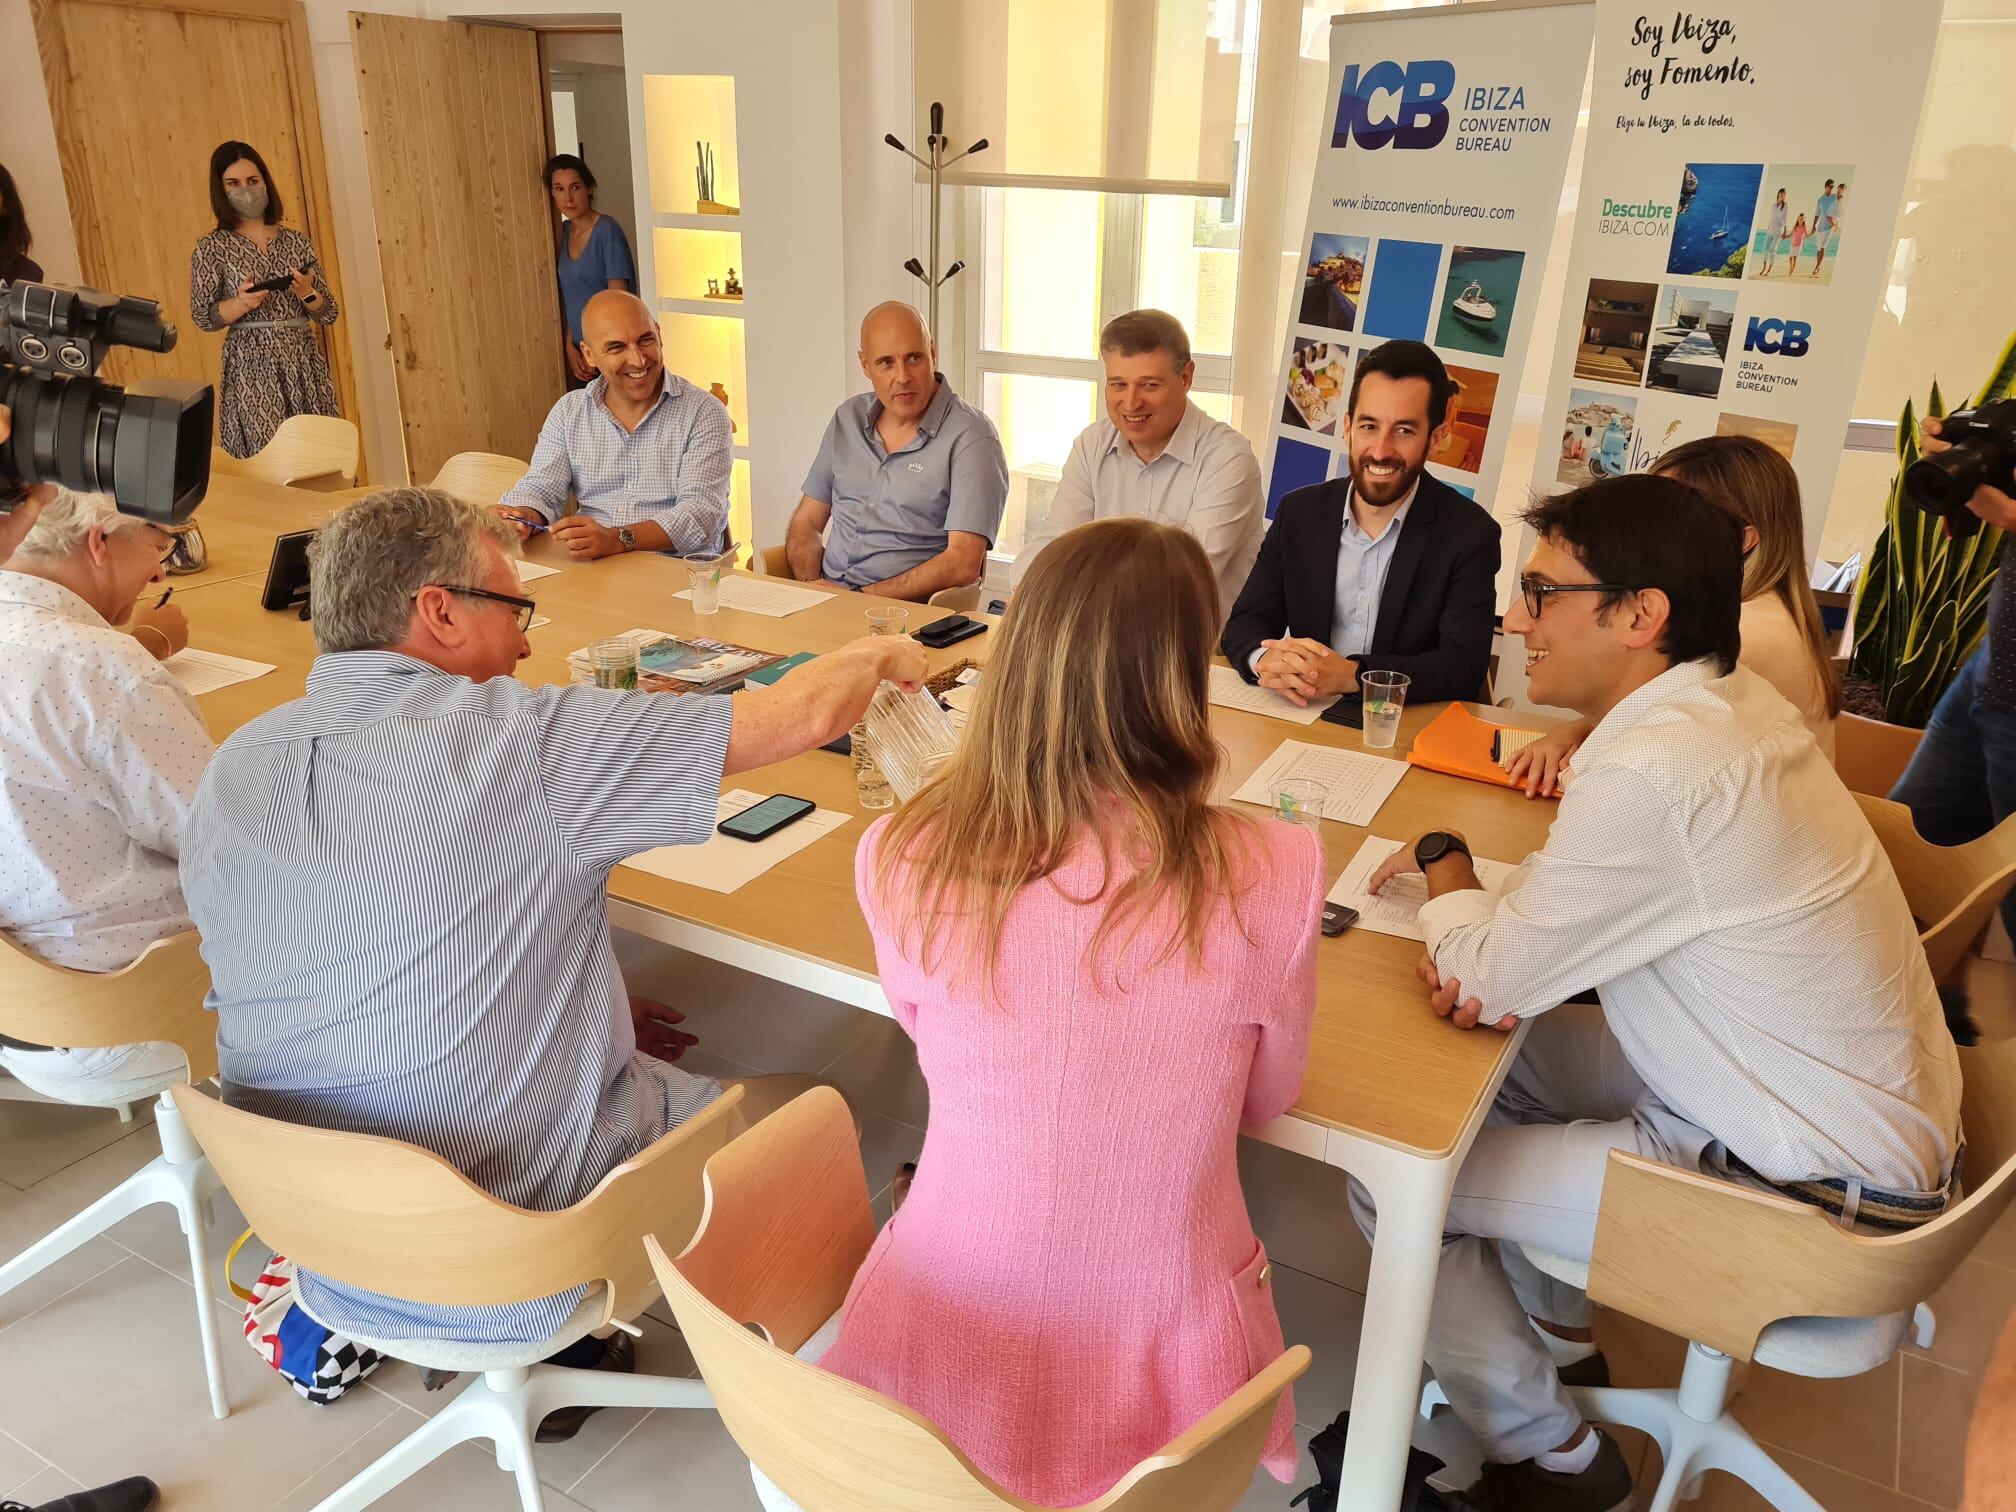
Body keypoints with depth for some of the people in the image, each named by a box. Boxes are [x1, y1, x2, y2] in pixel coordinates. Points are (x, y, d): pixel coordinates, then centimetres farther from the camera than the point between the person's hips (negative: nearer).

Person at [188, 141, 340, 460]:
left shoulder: (296, 242, 9)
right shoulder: (212, 249, 2)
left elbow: (328, 315, 8)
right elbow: (202, 317, -1)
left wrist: (307, 293, -11)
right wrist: (241, 304, -17)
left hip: (305, 366, 3)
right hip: (252, 368, -3)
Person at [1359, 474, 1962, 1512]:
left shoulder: (1652, 773, -31)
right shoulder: (1731, 700, -2)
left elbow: (1491, 979, -21)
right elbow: (1568, 906, 8)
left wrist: (1441, 866, -3)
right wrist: (1488, 938, -10)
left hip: (1811, 1188, -9)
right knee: (1493, 1044, 17)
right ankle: (1557, 1323, 34)